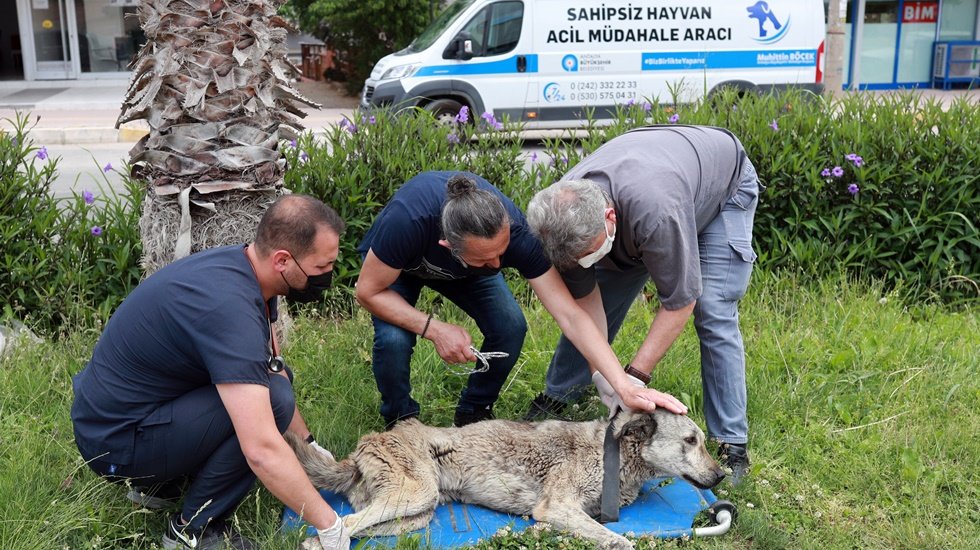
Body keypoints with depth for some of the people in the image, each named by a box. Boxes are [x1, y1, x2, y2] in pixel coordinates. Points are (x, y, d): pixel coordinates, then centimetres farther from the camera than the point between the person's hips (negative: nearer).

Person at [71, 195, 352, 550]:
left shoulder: (244, 266, -3)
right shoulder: (228, 306, -32)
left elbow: (272, 366, 13)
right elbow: (261, 450, -36)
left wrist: (308, 443, 11)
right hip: (115, 442, -10)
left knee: (273, 376, 12)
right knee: (272, 397, -24)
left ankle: (165, 481, 14)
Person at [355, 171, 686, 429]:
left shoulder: (514, 231, -38)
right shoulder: (407, 220, -46)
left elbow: (571, 316, -37)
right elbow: (369, 291, -28)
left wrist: (625, 388, -44)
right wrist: (434, 329, -39)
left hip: (463, 273, 2)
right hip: (397, 266, -2)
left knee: (511, 327, -23)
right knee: (394, 339, -30)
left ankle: (473, 413, 5)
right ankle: (400, 419, 3)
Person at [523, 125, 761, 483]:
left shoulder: (654, 211, -48)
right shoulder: (564, 214, -30)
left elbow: (679, 303, -35)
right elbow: (585, 299, -18)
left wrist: (634, 378, -34)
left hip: (724, 186, -5)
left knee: (713, 314, -17)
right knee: (599, 302, 0)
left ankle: (732, 445, -8)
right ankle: (555, 399, 18)